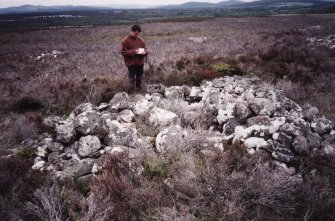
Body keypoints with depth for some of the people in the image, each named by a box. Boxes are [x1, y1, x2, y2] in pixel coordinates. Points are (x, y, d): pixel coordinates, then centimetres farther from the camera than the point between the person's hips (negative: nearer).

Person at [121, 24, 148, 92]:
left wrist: (145, 52, -12)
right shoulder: (125, 40, -9)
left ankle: (139, 91, 31)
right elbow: (123, 52, -13)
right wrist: (134, 52, -21)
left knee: (139, 79, 17)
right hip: (131, 63, -5)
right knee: (132, 80, -1)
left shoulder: (140, 39, 5)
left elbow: (145, 48, 12)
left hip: (140, 63, 5)